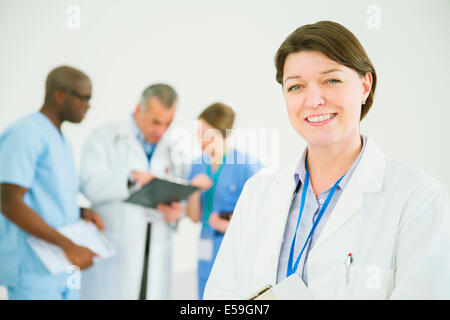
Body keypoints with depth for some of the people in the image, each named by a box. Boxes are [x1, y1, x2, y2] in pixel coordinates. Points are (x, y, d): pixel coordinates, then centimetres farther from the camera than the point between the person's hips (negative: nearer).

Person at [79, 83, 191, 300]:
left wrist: (176, 213, -8)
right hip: (111, 252, -4)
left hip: (156, 257, 4)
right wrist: (133, 177, -28)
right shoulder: (103, 138, 1)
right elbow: (90, 184, -13)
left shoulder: (174, 151, 15)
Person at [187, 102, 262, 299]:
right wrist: (195, 192, -6)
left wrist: (230, 225, -16)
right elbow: (195, 217, 11)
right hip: (207, 254, 6)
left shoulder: (246, 165, -10)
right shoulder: (199, 166, 8)